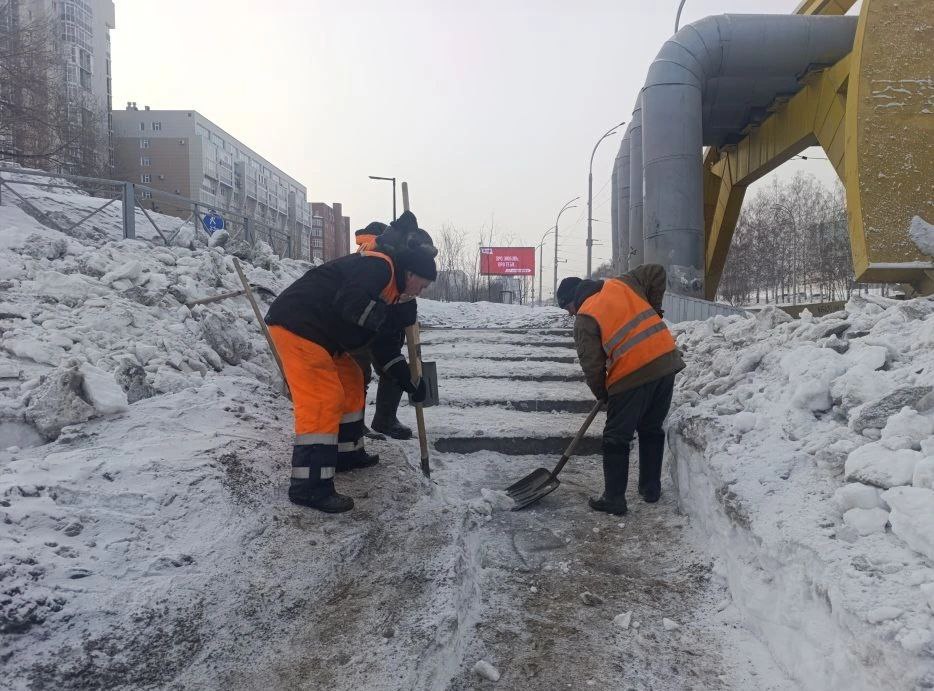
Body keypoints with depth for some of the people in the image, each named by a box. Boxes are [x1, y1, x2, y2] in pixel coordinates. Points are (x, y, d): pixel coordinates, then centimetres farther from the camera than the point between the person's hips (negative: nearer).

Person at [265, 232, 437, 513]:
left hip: (318, 333, 11)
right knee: (323, 401, -15)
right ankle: (309, 486, -12)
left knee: (351, 384, 18)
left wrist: (409, 381, 20)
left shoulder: (390, 293, 18)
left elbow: (384, 346, 22)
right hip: (297, 324, -11)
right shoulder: (378, 265, -12)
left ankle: (347, 454, 29)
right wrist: (389, 317, -18)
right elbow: (349, 303, -29)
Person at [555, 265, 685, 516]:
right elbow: (657, 272, 15)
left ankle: (614, 499, 10)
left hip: (632, 375, -6)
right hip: (666, 361, 7)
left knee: (616, 439, 7)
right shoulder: (621, 284, 13)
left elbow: (592, 365, -5)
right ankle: (651, 488, 30)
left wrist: (602, 394, 12)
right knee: (652, 430, 21)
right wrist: (653, 308, 21)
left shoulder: (584, 320, -3)